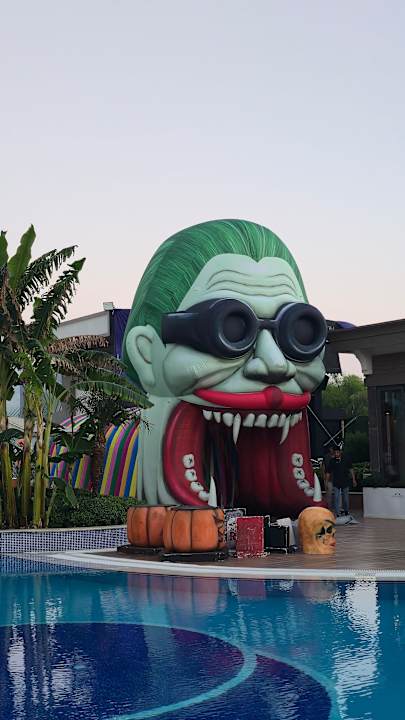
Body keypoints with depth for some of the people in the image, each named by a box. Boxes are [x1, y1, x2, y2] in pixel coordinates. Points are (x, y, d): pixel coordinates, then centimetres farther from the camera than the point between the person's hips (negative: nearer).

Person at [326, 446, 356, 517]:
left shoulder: (346, 459, -2)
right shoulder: (332, 461, -4)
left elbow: (351, 469, 5)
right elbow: (328, 472, 0)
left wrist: (353, 479, 2)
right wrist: (327, 482, -3)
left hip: (345, 481, 1)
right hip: (336, 483, -1)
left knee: (345, 497, 13)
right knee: (336, 498, -6)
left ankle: (346, 510, 33)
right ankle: (337, 513, -4)